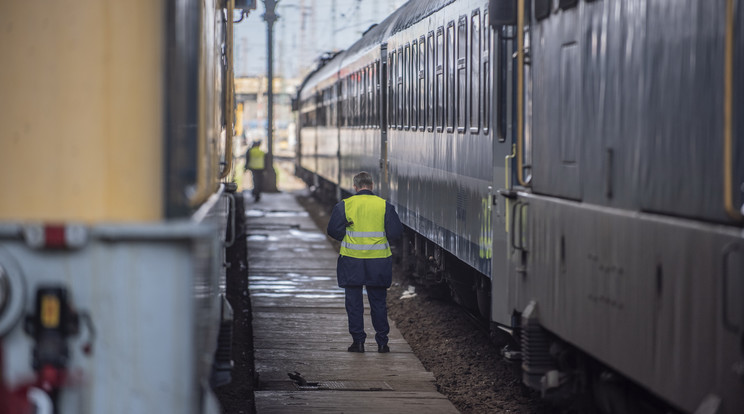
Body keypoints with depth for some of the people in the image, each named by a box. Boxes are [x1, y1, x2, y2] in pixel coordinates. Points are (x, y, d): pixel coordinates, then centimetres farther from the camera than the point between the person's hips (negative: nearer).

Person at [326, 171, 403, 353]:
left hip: (352, 261, -1)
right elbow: (396, 232, -5)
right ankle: (382, 342, 11)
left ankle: (358, 341, 6)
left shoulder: (344, 205, -5)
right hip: (378, 261, 1)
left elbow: (333, 230, -4)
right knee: (378, 302, 10)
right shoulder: (384, 206, -4)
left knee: (354, 303, 8)